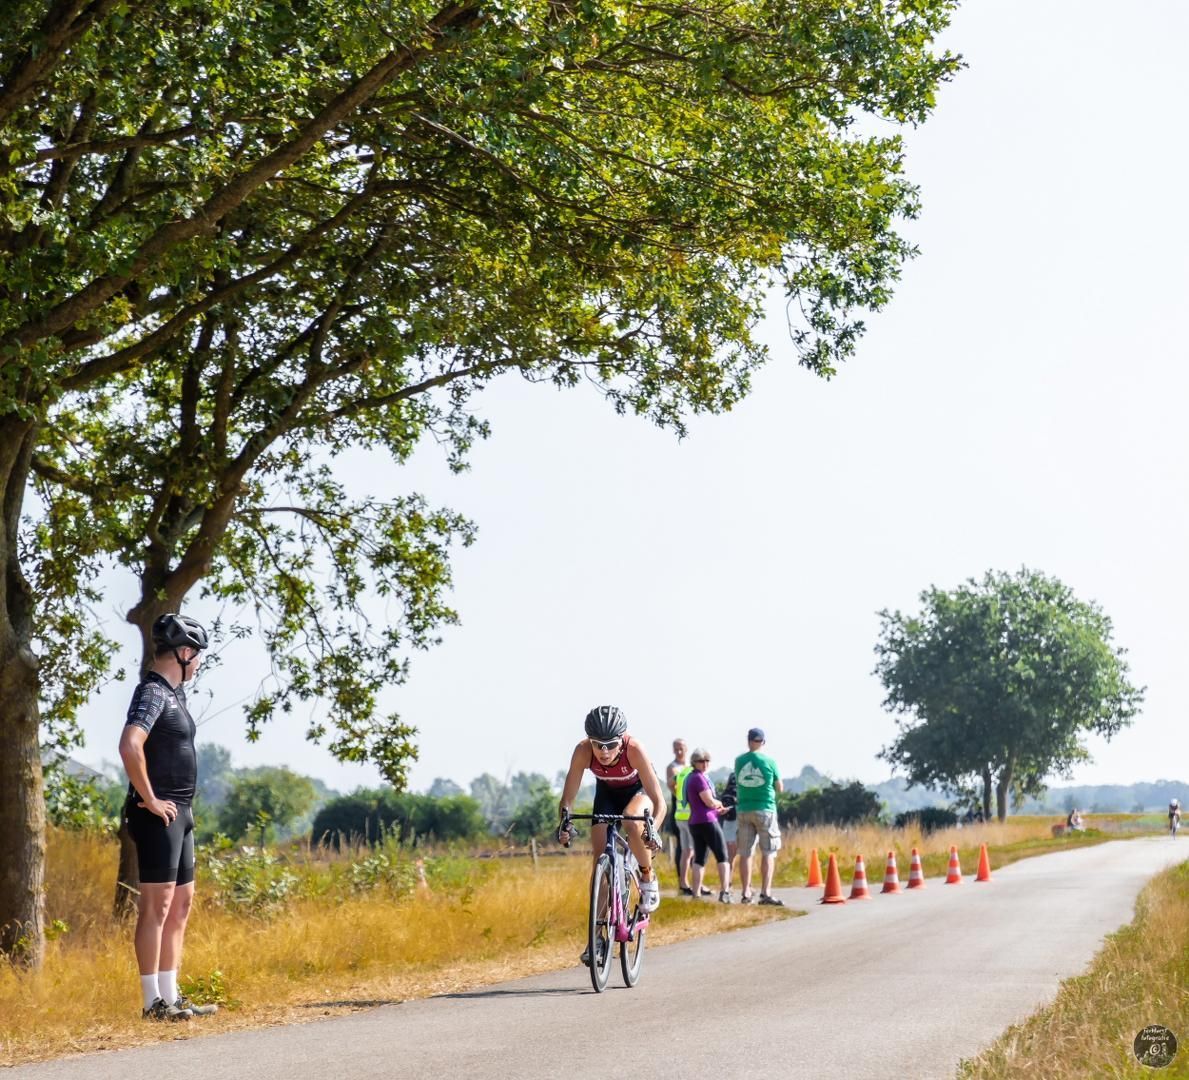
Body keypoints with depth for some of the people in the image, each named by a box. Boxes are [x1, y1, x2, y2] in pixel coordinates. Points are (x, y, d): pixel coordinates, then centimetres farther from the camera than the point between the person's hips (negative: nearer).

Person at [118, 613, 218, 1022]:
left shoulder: (173, 693, 17)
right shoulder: (153, 692, -13)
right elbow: (130, 746, -29)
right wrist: (150, 800, -21)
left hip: (179, 815, 10)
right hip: (158, 815, -10)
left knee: (181, 904, 12)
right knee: (157, 906, -8)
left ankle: (171, 995, 18)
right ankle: (153, 1001, -6)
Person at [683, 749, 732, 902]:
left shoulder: (690, 778, 16)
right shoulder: (699, 778, -13)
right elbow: (710, 801, -17)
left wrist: (717, 809, 16)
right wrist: (720, 804, 4)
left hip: (694, 822, 9)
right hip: (708, 821, -9)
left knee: (699, 859, 6)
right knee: (723, 857, -3)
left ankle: (695, 894, 0)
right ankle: (724, 892, -12)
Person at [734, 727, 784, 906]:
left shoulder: (739, 761, 3)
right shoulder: (769, 761, -4)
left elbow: (738, 781, 12)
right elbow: (780, 788, 4)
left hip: (743, 810, 3)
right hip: (765, 810, -3)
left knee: (745, 853, 7)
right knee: (768, 853, -1)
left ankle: (745, 893, 8)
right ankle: (765, 893, -10)